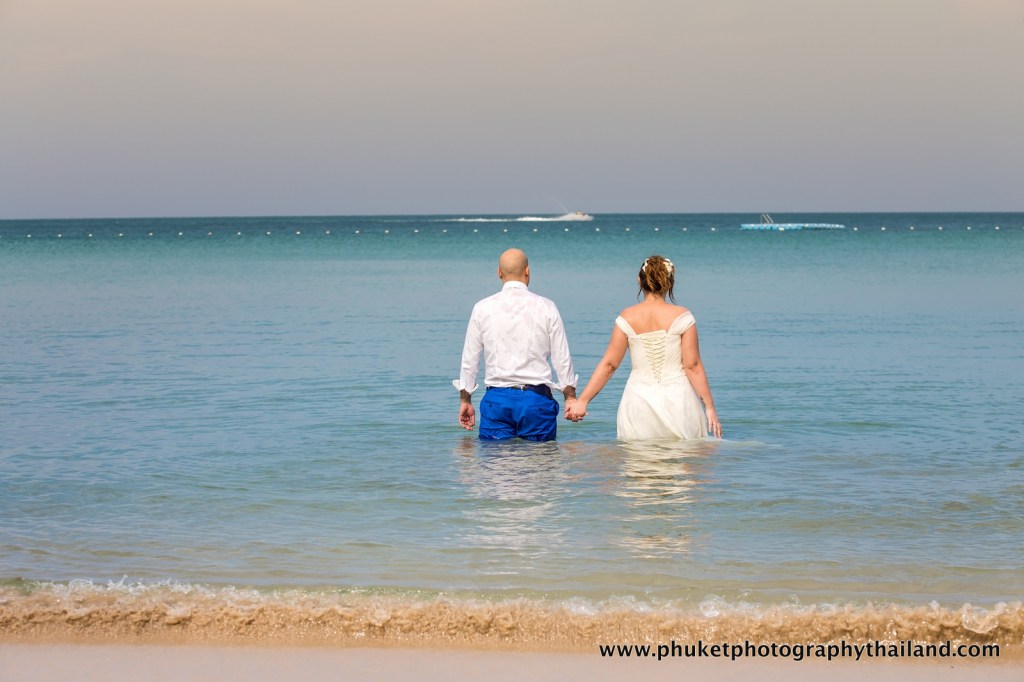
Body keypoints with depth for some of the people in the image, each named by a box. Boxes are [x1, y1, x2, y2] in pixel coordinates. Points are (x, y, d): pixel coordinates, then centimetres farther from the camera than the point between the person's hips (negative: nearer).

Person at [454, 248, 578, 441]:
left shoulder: (483, 309, 2)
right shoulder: (546, 308, 0)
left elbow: (469, 360, 7)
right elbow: (562, 359, 2)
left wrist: (465, 400, 16)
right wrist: (570, 397, 13)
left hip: (497, 398, 1)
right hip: (537, 398, -1)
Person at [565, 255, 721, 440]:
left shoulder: (627, 318, 1)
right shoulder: (681, 316, -3)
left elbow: (609, 364, 1)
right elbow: (693, 366, -4)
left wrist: (582, 400, 7)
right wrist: (709, 407, 1)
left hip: (639, 402, 1)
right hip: (678, 401, -1)